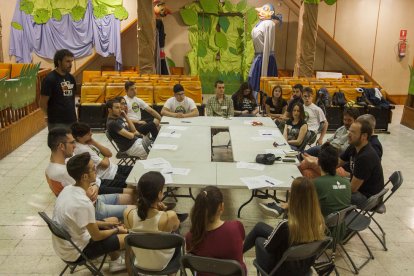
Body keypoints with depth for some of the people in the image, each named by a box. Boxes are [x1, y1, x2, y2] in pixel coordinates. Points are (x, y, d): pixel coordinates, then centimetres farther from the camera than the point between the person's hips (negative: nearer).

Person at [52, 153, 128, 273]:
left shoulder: (67, 189, -6)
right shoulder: (84, 203, -33)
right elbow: (97, 236, -19)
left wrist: (105, 224, 8)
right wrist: (117, 230, -2)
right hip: (75, 252, -9)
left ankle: (115, 262, 30)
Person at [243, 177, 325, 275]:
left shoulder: (286, 225, -39)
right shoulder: (319, 222, -22)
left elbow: (268, 246, -19)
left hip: (280, 270, -5)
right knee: (259, 226, 21)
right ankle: (240, 249, 49)